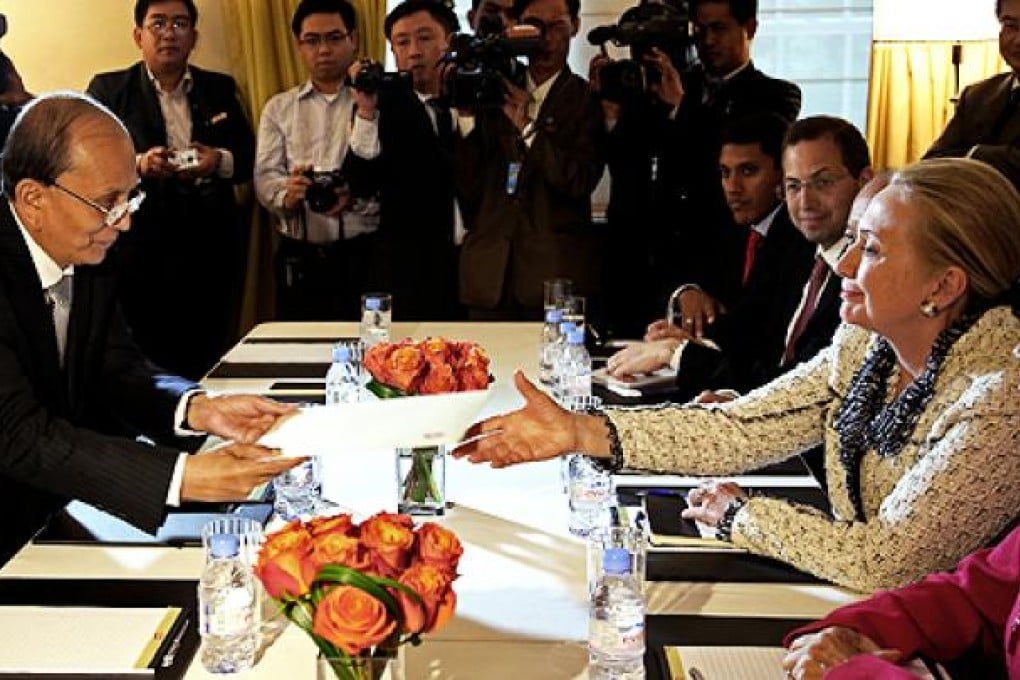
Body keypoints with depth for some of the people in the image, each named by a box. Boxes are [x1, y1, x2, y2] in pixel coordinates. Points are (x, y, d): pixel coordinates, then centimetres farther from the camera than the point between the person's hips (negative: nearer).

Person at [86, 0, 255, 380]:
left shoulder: (220, 89, 15)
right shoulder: (108, 89, 6)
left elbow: (249, 159, 13)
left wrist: (220, 161, -8)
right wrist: (138, 164, -19)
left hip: (211, 250, 3)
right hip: (141, 254, -2)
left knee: (209, 363, 5)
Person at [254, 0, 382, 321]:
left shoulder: (375, 103, 5)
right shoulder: (279, 108, 14)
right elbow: (266, 177, 3)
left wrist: (367, 113, -20)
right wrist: (287, 196, -18)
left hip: (364, 255, -2)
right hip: (298, 259, 2)